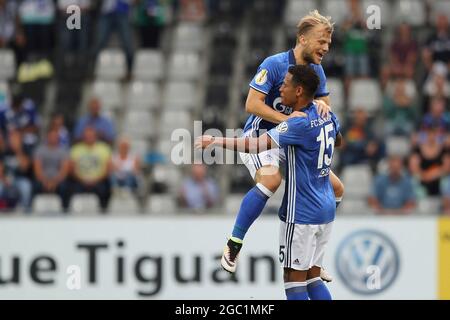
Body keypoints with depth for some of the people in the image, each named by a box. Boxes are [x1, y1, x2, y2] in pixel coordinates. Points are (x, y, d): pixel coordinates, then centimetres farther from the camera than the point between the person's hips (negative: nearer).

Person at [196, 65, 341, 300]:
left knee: (294, 280, -4)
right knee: (312, 278, 13)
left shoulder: (299, 124, -19)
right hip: (326, 210, 8)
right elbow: (338, 141, 29)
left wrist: (216, 141, -24)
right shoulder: (328, 117, 6)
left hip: (301, 214, -8)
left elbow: (257, 145, -26)